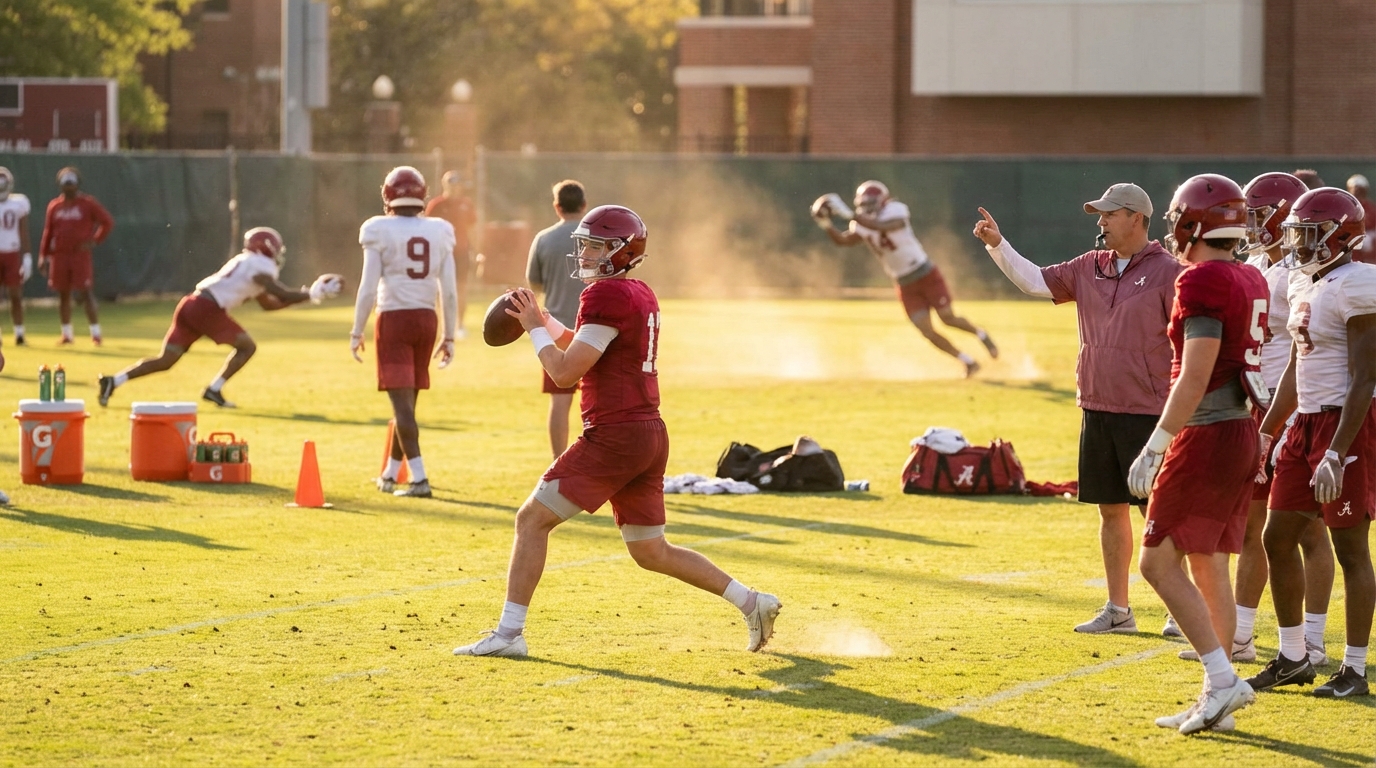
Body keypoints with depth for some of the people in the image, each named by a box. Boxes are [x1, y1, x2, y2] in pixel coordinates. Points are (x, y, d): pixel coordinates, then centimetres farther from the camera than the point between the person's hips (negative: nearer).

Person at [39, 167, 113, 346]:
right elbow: (48, 232, 13)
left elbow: (108, 223, -1)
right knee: (63, 295, 8)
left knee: (85, 293, -7)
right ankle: (66, 334, 18)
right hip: (59, 255, 4)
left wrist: (95, 241, -9)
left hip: (80, 255, -4)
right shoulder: (54, 206, 10)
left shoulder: (88, 203, -2)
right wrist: (43, 256, 9)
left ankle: (95, 333, -2)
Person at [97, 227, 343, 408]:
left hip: (191, 304, 8)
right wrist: (311, 295, 3)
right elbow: (283, 295, -9)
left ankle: (113, 382, -5)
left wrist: (306, 295, 29)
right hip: (208, 309, -8)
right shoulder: (261, 266, 0)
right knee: (247, 346, 7)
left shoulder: (247, 263, 29)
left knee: (166, 360, 6)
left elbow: (270, 303, 33)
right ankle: (214, 390, 3)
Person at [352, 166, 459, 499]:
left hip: (393, 320, -4)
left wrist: (357, 332, 0)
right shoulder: (439, 233, 4)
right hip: (426, 320, 5)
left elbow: (368, 288, -9)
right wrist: (449, 337, 13)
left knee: (402, 401, -5)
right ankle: (391, 475, 30)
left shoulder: (380, 232, -8)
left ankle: (419, 479, -14)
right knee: (408, 400, 17)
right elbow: (449, 291, 5)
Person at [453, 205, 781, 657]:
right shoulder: (643, 297, 16)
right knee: (652, 552, 16)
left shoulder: (607, 295, -13)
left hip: (614, 437, -9)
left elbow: (564, 372, -15)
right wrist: (541, 319, 18)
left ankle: (509, 633, -3)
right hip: (651, 435, 9)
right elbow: (583, 350, 28)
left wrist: (534, 328, -1)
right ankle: (751, 602, 13)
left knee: (532, 520, -2)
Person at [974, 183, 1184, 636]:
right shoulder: (1090, 268, 11)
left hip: (1146, 413, -6)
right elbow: (1035, 282, 13)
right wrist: (998, 246, -1)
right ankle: (1118, 610, 18)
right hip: (1097, 410, 6)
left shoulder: (1168, 272, -8)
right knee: (1110, 509, 10)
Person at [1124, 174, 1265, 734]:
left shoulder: (1201, 282, -16)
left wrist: (1154, 447, -18)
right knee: (1208, 568, 13)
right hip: (1243, 431, 9)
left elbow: (1195, 377, -21)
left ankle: (1223, 681, -10)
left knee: (1159, 562, -4)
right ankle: (1216, 700, 14)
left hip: (1206, 435, -9)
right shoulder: (1252, 282, 12)